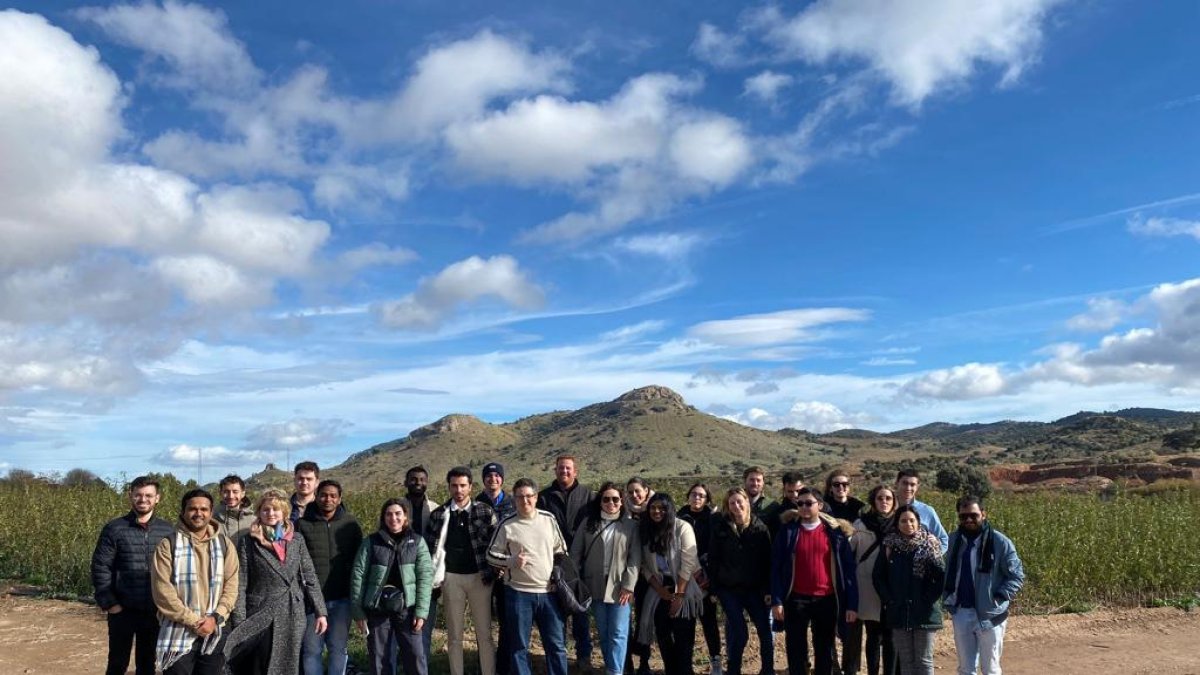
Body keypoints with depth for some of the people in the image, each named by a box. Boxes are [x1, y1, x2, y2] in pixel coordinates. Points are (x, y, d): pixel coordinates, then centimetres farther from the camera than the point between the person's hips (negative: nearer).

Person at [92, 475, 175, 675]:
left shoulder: (167, 530, 2)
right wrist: (109, 603, -10)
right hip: (122, 610, -2)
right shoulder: (114, 529, -5)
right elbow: (100, 568, -5)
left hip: (155, 611, 2)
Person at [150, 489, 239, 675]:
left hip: (214, 633, 3)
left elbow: (231, 584, 2)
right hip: (178, 633, -3)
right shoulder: (168, 544, -4)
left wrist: (215, 618, -12)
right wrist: (193, 621, -13)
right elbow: (162, 591, -10)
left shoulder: (224, 544, 6)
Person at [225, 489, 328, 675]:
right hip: (261, 618, -2)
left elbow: (310, 578, 6)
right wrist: (239, 623, -10)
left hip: (294, 617, 3)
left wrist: (321, 612, 0)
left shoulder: (297, 539, 6)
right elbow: (240, 585, -4)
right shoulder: (249, 542, -2)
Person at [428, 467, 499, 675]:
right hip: (451, 578, 1)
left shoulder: (485, 512, -2)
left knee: (484, 634, 4)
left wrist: (493, 572, -8)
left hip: (479, 576, -1)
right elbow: (432, 548, 4)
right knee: (454, 635, 10)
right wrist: (434, 577, -2)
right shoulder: (438, 514, 3)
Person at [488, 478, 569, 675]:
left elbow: (561, 549, 14)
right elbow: (491, 555, 1)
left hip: (549, 591, 2)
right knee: (519, 646, 7)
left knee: (557, 644, 7)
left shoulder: (549, 519, 3)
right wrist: (512, 561, -15)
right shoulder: (507, 526, -4)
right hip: (519, 593, -2)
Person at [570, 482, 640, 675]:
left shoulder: (631, 525, 0)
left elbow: (635, 558, -5)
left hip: (620, 587, -3)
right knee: (603, 633, 12)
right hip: (596, 586, 3)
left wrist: (628, 585, -12)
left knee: (618, 633, -3)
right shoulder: (589, 523, 6)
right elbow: (576, 552, 6)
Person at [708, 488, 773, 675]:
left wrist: (769, 589, -6)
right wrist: (713, 589, -3)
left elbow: (768, 560, -1)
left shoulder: (760, 527, 0)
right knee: (739, 633, -4)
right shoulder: (720, 528, -1)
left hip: (755, 589, 1)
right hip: (729, 589, -1)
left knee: (766, 631, -1)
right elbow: (713, 560, 1)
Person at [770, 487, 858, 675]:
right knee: (796, 652, 7)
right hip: (796, 600, 0)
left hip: (826, 600, 0)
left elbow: (848, 569, 0)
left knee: (824, 651, 12)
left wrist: (852, 604, -5)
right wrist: (776, 600, -10)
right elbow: (776, 567, -2)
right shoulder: (788, 531, -1)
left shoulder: (835, 532, 0)